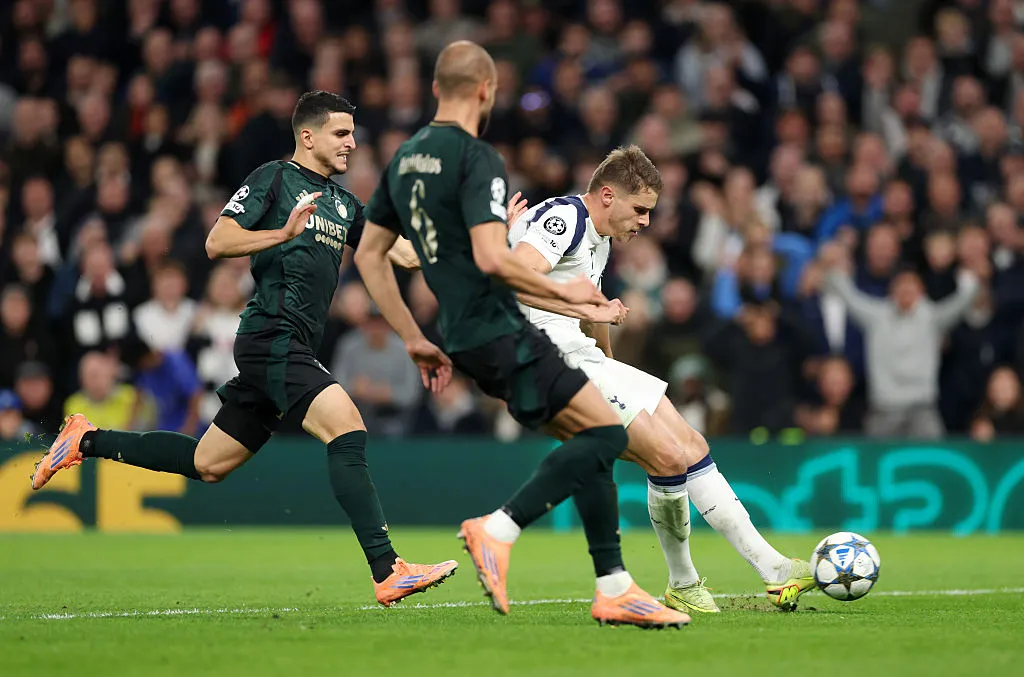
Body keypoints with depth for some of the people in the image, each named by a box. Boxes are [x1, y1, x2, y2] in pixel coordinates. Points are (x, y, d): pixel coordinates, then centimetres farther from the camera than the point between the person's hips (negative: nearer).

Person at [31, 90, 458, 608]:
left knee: (208, 463, 13)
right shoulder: (274, 179, -3)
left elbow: (400, 251, 20)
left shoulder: (343, 204, 21)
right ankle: (388, 573, -28)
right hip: (272, 339, -9)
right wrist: (285, 233, -21)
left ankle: (87, 441, 30)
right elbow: (217, 244, -9)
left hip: (290, 352, 9)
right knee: (347, 430, -24)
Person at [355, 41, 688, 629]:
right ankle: (499, 528, -18)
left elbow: (369, 255, 19)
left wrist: (415, 339, 21)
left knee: (590, 441, 11)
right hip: (499, 332, -9)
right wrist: (563, 291, -10)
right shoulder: (478, 159, -13)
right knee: (607, 432, -9)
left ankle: (614, 588, 6)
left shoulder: (405, 160, 14)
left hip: (462, 335, 9)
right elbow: (491, 258, -24)